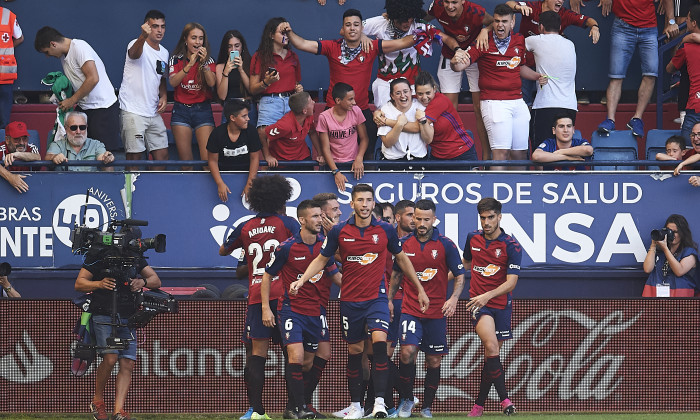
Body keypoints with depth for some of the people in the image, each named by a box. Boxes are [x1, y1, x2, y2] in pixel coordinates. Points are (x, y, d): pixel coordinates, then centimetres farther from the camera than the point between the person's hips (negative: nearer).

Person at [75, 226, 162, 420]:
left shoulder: (137, 258, 9)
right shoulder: (99, 255, -4)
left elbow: (156, 281, 9)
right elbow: (79, 283, -3)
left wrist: (143, 282, -14)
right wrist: (99, 284, -22)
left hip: (128, 318, 5)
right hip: (103, 315, -5)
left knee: (127, 364, -6)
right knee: (110, 358, -21)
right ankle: (97, 400, 0)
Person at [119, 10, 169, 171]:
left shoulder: (164, 53, 12)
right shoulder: (138, 45, -11)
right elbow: (134, 53, -37)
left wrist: (163, 96, 6)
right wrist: (143, 36, -59)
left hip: (153, 112, 7)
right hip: (132, 111, -7)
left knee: (162, 155, 7)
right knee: (134, 157, -6)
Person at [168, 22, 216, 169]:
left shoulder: (209, 60, 5)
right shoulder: (177, 59, 4)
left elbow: (212, 83, -9)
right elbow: (173, 82, -13)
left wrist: (204, 63, -21)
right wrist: (190, 65, -23)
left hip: (203, 109, 0)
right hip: (181, 109, 0)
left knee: (208, 159, -12)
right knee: (185, 161, -1)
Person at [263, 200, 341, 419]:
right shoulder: (287, 247, -10)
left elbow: (335, 274, 16)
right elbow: (268, 275, 0)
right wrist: (265, 308, -4)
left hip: (315, 311, 5)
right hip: (291, 309, -5)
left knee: (308, 363, 8)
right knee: (296, 357, -19)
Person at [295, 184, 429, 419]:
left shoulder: (385, 230, -1)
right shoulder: (339, 231, -2)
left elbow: (402, 259, 13)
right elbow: (321, 259, 9)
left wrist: (420, 289, 16)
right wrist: (301, 280, -6)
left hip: (377, 297, -1)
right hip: (350, 300, 1)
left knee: (380, 341, -21)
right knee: (354, 351, 8)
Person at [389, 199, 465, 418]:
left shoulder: (446, 245, -4)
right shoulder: (405, 243, 2)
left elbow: (459, 276, 1)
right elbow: (396, 274, 16)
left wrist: (454, 298, -15)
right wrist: (389, 299, 10)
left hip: (436, 312, 0)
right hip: (410, 308, 0)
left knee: (434, 360, 4)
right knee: (408, 351, -17)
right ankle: (406, 399, 1)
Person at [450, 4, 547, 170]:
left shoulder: (519, 41, 8)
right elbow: (459, 66, -14)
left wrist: (537, 76, 9)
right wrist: (456, 61, -37)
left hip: (517, 101, 5)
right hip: (494, 102, -5)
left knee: (520, 154, 8)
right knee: (501, 153, -14)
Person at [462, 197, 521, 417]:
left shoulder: (511, 246, -9)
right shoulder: (473, 238, 3)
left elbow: (511, 282, -16)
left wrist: (487, 296, -29)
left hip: (501, 304, 0)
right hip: (478, 302, 0)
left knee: (490, 356, 6)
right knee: (492, 346, -22)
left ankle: (479, 404, 21)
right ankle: (504, 399, -22)